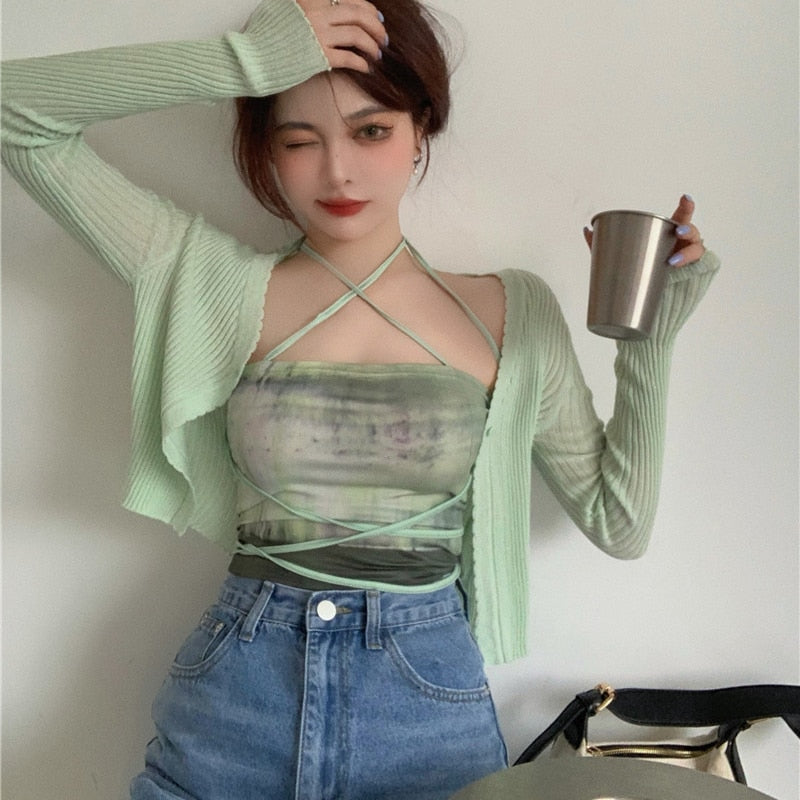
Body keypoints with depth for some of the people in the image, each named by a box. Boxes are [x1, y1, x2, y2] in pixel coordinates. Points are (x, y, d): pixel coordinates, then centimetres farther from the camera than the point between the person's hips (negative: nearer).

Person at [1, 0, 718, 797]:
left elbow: (617, 523, 4)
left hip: (430, 697, 1)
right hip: (235, 696, 0)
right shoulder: (221, 289, -2)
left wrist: (651, 337, -6)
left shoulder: (511, 313, 0)